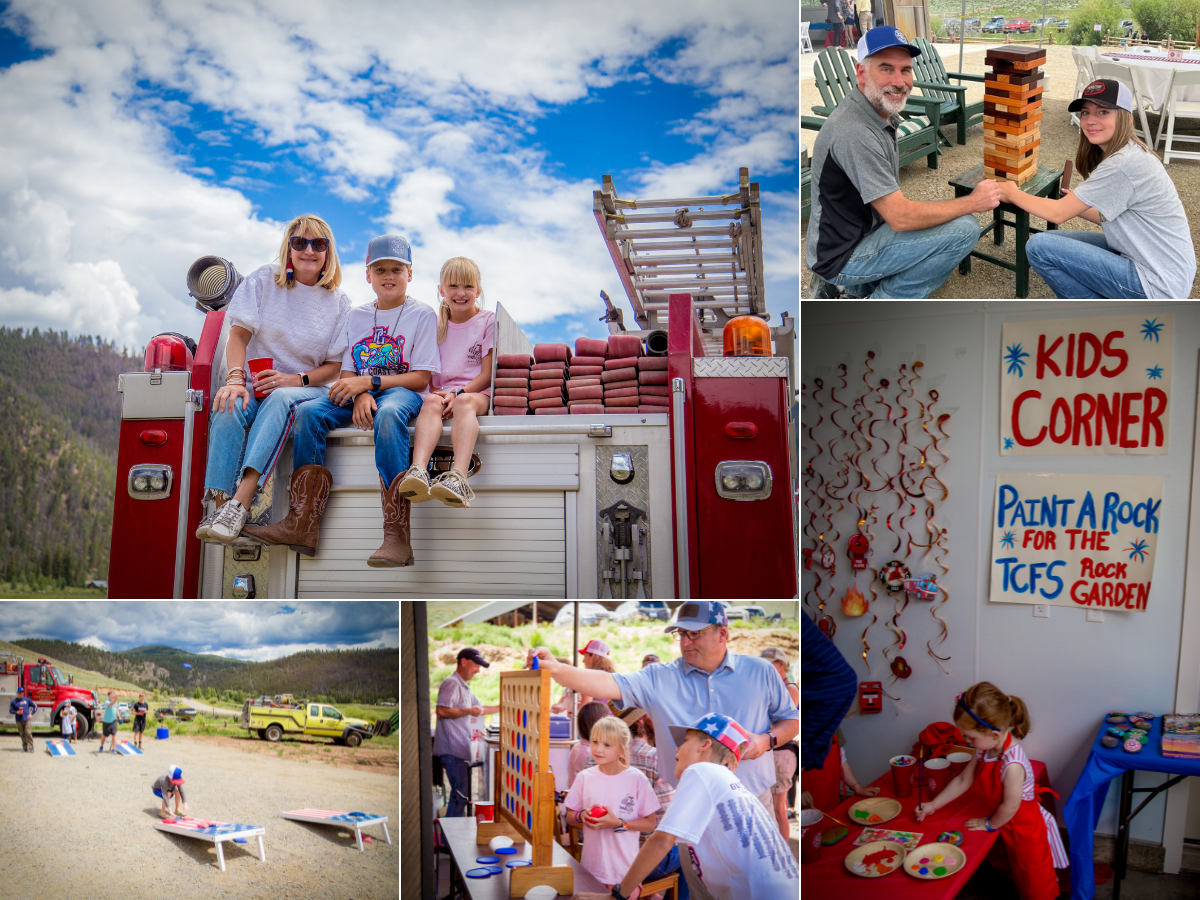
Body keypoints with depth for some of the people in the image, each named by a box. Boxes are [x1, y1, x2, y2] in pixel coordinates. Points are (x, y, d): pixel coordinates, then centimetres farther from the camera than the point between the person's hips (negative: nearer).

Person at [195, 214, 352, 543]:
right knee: (229, 407, -34)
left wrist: (295, 379, -15)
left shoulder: (338, 303, 7)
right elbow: (239, 335, -2)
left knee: (280, 399, -37)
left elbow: (334, 366, 4)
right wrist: (235, 379, -21)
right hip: (255, 383, 1)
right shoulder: (265, 279, 6)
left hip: (306, 389, -1)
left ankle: (239, 504, -50)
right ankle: (217, 507, -44)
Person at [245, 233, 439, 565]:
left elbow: (421, 378, -4)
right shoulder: (356, 316, 19)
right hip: (360, 395, 5)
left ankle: (397, 535, -46)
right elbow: (347, 372, 12)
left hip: (401, 392, -5)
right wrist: (359, 395, -13)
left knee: (388, 414, -41)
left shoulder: (421, 314, 5)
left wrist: (368, 382, -15)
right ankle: (302, 525, -28)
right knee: (308, 412, -25)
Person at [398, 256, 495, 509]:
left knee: (465, 401, -38)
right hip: (442, 392, 3)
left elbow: (487, 374, 0)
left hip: (477, 392, -3)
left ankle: (458, 477, -58)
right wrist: (436, 392, -6)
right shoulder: (436, 324, 19)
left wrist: (458, 393, -17)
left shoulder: (488, 321, 8)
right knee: (431, 402, -33)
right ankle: (418, 471, -56)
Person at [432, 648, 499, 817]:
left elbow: (478, 709, 34)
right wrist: (469, 711, -18)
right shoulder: (452, 683, -10)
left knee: (462, 794, 12)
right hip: (452, 750, -10)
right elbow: (442, 711, -23)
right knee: (461, 794, -11)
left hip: (460, 749, 10)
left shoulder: (463, 687, 23)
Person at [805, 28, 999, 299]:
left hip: (863, 232, 10)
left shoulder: (883, 114, 4)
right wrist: (972, 202, -16)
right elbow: (901, 218, -26)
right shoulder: (855, 133, -26)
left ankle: (853, 285, 16)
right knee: (963, 229, -17)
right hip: (842, 254, -10)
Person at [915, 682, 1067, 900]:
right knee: (1020, 877, 27)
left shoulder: (1013, 765, -40)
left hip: (1025, 829, -7)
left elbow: (1009, 807, -28)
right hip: (1011, 828, 7)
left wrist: (990, 824, -8)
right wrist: (933, 805, 3)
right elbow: (963, 781, 0)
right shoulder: (985, 750, -13)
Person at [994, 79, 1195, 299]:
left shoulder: (1123, 164, -21)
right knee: (1053, 240, 16)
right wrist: (1074, 202, 8)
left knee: (1039, 247, -12)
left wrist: (1013, 194, 0)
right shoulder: (1126, 154, 8)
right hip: (1150, 260, 10)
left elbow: (1058, 214, -14)